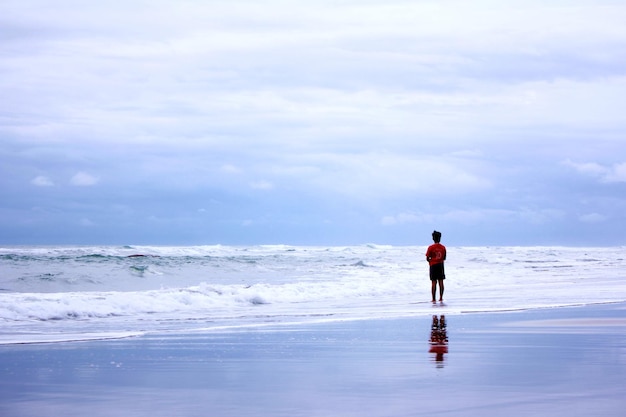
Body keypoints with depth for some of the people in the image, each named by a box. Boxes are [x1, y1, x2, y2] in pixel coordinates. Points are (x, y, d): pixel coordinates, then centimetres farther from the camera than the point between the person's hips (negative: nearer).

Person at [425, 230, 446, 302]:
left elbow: (427, 258, -9)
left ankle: (434, 298, -3)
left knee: (434, 282, -1)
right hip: (441, 265, 3)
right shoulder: (443, 247, 0)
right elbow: (444, 258, 6)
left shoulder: (431, 247, -10)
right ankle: (441, 298, 8)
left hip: (433, 266, -3)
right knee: (441, 282, 7)